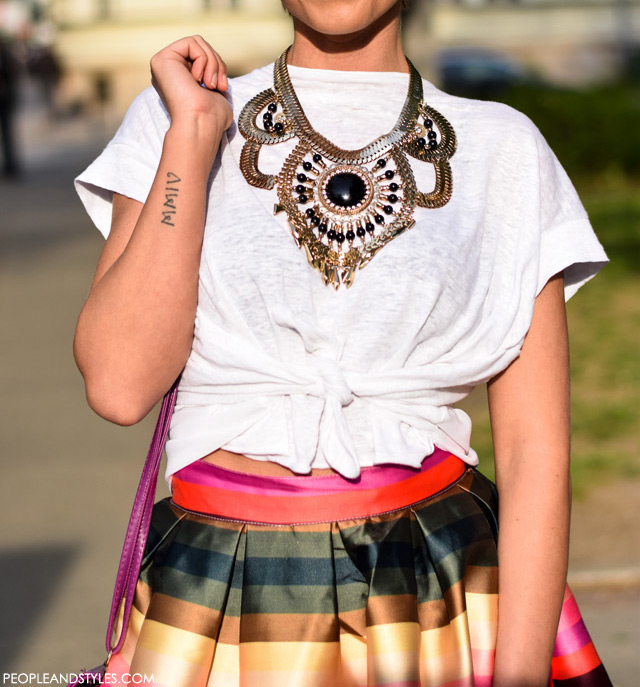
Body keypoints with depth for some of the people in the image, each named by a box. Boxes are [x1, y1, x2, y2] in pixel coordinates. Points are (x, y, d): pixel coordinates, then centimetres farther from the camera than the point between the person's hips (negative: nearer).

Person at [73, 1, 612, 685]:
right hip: (220, 599, 0)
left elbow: (535, 446, -3)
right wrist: (195, 133, -11)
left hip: (442, 594, 0)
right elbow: (119, 385, -11)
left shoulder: (504, 147, 1)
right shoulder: (168, 115, 3)